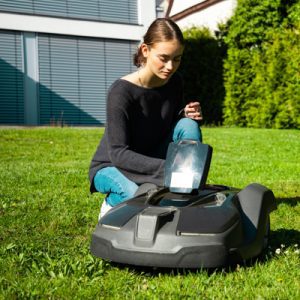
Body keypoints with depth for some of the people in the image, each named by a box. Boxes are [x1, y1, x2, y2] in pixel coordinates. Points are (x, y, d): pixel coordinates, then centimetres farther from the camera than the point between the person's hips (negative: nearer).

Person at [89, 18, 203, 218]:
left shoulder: (174, 83, -9)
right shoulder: (122, 92, -27)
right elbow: (118, 153, -31)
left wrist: (187, 114, -16)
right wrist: (166, 168, -42)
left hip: (150, 161, 5)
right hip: (112, 166, -5)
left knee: (188, 126, -20)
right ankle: (113, 204, -3)